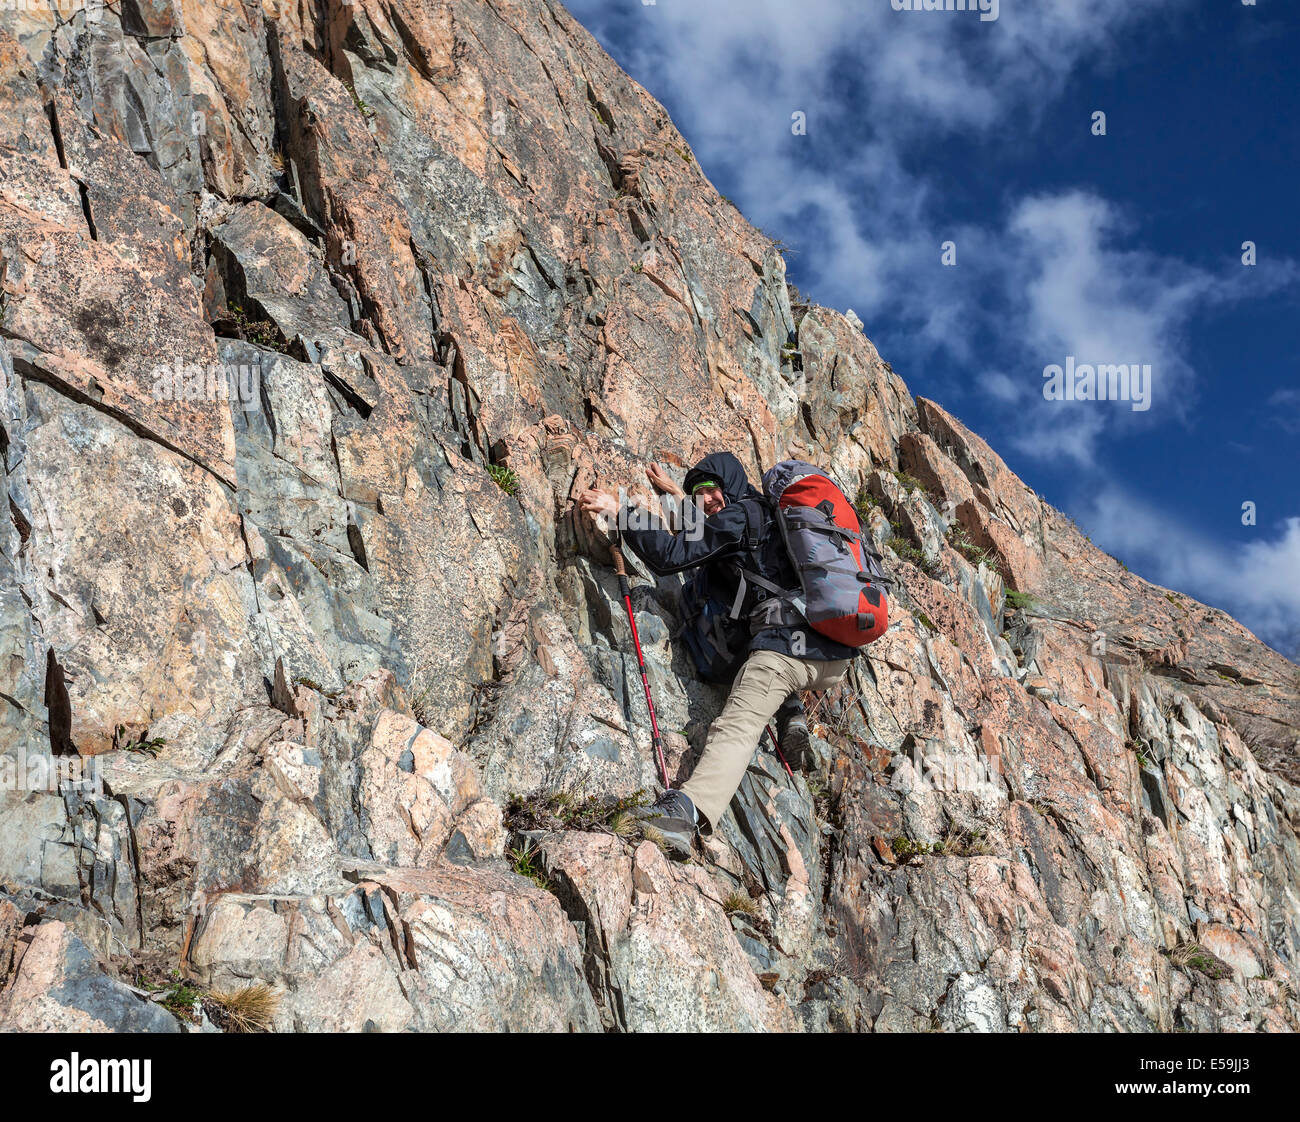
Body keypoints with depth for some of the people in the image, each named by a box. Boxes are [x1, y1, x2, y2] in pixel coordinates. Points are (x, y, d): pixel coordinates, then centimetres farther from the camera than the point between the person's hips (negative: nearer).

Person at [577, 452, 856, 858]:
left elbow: (671, 555, -7)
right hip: (837, 660, 9)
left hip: (787, 641, -9)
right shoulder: (768, 511, 27)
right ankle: (792, 717, 13)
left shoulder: (739, 517, 1)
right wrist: (676, 492, 57)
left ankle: (688, 810, -47)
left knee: (736, 728, -24)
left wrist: (618, 511, -2)